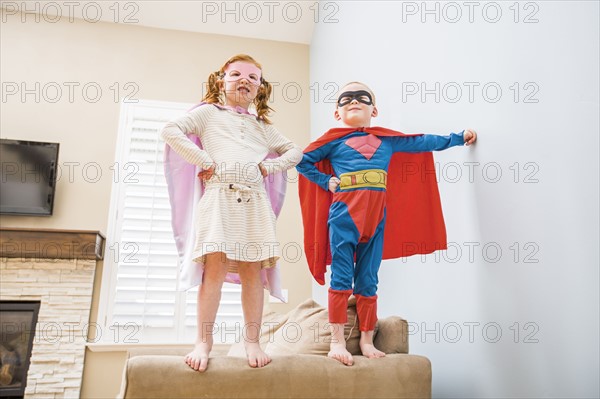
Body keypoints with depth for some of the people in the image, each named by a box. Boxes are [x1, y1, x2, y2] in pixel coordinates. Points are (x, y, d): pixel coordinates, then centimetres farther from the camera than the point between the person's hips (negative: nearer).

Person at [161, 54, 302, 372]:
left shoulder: (262, 126, 25)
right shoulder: (208, 112, 14)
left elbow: (294, 151, 30)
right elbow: (170, 131, 2)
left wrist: (270, 166, 11)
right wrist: (204, 160, -6)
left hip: (255, 202, 4)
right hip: (218, 196, -3)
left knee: (253, 270, -1)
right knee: (215, 266, -12)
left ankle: (252, 341, 6)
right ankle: (203, 341, -5)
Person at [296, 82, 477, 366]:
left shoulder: (388, 140, 15)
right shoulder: (334, 139, 7)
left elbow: (422, 143, 22)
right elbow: (303, 160, 8)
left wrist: (458, 137, 25)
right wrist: (326, 181, -1)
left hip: (376, 221, 3)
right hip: (343, 218, -3)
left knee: (368, 283, 9)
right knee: (341, 279, -2)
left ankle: (367, 342, 19)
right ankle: (337, 342, 4)